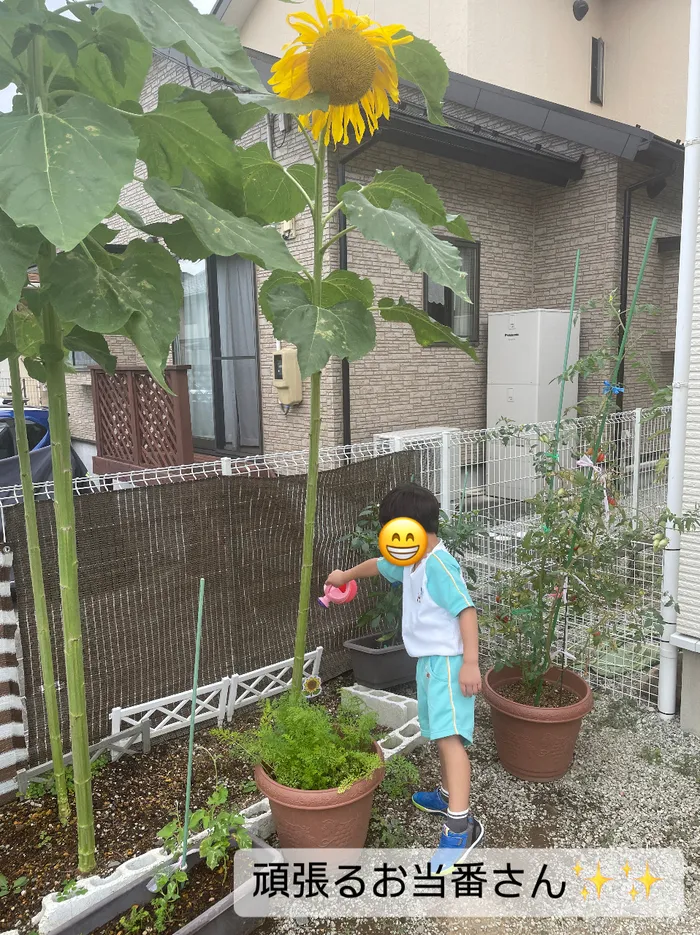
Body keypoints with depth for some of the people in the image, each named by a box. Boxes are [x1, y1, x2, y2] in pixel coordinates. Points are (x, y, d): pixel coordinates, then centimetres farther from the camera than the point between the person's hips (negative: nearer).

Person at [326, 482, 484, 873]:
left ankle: (461, 827, -22)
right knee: (442, 733, 20)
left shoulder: (439, 565, -20)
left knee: (449, 735, -19)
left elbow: (467, 610, -25)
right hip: (429, 661, 10)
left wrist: (470, 663, -28)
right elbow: (380, 565, 29)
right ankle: (449, 795, 37)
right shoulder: (412, 563, 11)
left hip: (448, 661, -10)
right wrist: (347, 575, 46)